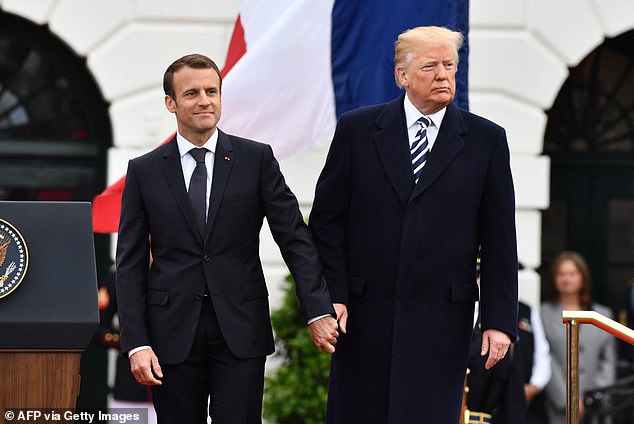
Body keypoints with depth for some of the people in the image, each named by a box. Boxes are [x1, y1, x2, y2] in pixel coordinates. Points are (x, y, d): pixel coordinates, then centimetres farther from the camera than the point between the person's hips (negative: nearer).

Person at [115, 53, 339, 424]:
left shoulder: (257, 160, 3)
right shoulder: (144, 171, 5)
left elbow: (294, 237, 1)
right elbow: (130, 263, 3)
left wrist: (317, 310, -11)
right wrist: (136, 343, -5)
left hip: (240, 330, -1)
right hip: (173, 333, 1)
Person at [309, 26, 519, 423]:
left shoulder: (486, 140, 4)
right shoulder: (357, 129, 4)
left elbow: (500, 241, 3)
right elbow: (327, 220, 4)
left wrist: (499, 320, -2)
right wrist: (332, 297, -5)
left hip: (442, 316, -1)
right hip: (364, 312, 1)